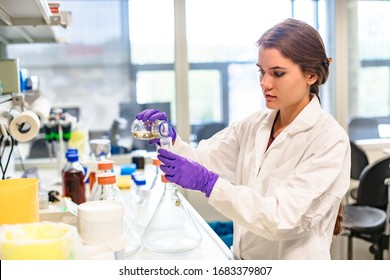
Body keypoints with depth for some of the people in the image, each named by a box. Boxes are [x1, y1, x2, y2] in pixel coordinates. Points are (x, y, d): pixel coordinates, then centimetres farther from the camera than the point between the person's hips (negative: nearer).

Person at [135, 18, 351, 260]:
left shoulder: (330, 140, -17)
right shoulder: (254, 125, 2)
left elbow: (281, 217, -25)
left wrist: (207, 182, -34)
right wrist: (169, 138, -21)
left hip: (295, 266, -5)